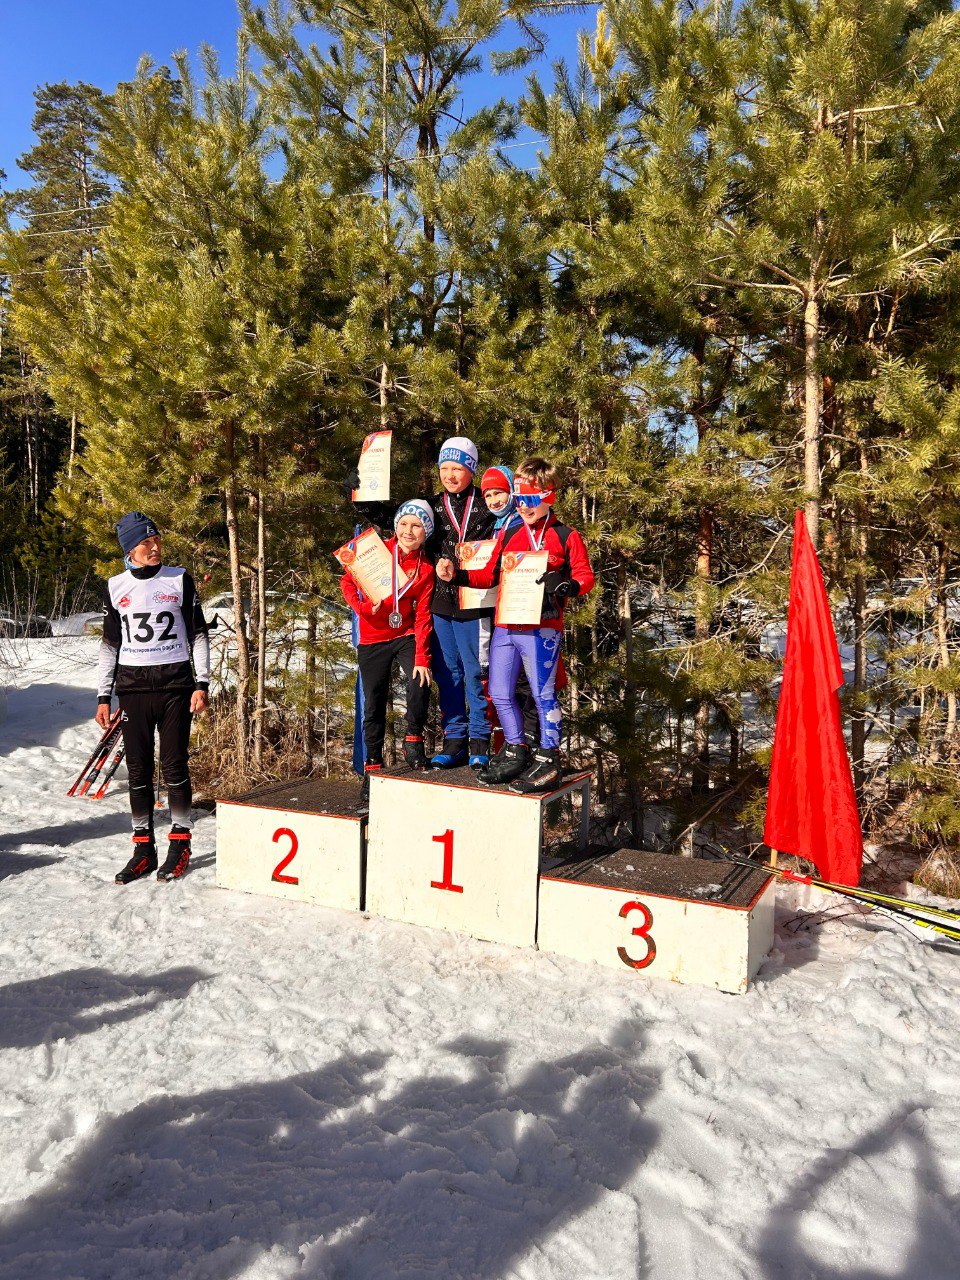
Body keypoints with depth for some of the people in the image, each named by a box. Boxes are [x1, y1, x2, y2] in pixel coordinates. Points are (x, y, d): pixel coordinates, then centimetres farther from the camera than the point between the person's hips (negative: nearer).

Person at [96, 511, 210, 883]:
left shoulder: (179, 580, 2)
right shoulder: (115, 587, 8)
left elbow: (198, 634, 5)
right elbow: (110, 643, 13)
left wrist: (202, 684, -3)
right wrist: (103, 696, 9)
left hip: (176, 685, -2)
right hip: (133, 689, 2)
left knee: (175, 767, -1)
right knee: (138, 770, 4)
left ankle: (180, 846, 11)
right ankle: (143, 849, 13)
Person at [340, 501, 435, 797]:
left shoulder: (425, 569, 1)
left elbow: (422, 615, -3)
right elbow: (347, 581, 4)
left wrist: (422, 657, -11)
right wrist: (361, 607, -15)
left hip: (406, 636, 1)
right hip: (373, 639, -1)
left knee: (420, 684, -23)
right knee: (374, 705, 2)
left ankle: (413, 740, 1)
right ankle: (372, 765, 20)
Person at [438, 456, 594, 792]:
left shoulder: (565, 537, -1)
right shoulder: (509, 535, 15)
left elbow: (585, 577, -5)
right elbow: (490, 575, 17)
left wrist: (564, 587, -26)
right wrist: (457, 575, 3)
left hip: (542, 629, -6)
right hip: (505, 628, 6)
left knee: (543, 694, -2)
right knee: (500, 693, 11)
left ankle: (548, 761, 9)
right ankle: (515, 752, 27)